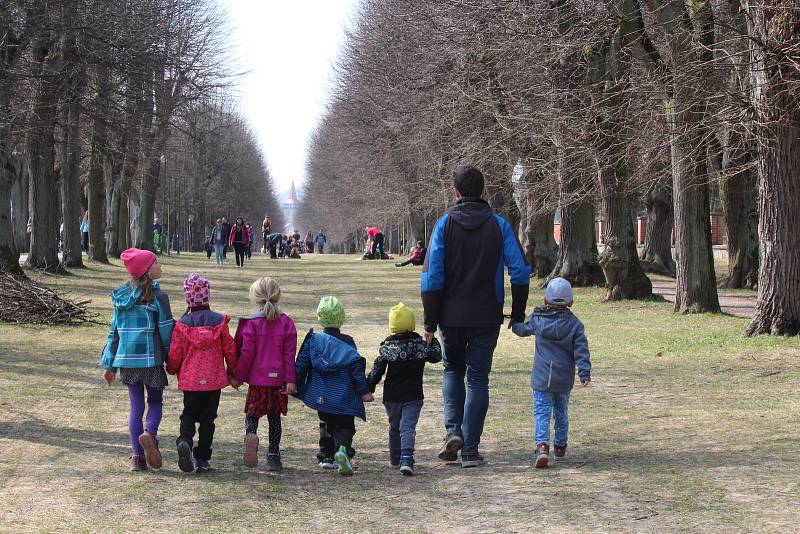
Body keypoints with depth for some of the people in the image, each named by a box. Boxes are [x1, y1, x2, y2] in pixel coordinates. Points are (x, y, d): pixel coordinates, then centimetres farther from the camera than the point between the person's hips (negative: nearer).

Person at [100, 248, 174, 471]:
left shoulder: (121, 296, 6)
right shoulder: (157, 297, -11)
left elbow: (114, 331, 9)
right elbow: (166, 330, -10)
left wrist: (110, 364, 15)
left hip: (126, 359, 4)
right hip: (151, 359, -4)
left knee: (136, 406, 11)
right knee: (155, 402, 12)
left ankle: (136, 455, 7)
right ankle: (149, 433, -17)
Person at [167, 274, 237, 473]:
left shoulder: (182, 324, -8)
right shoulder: (219, 322, -5)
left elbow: (175, 354, -3)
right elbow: (229, 349, 1)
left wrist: (172, 370, 19)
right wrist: (232, 371, 18)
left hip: (190, 380, 0)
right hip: (214, 380, 0)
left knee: (189, 414, 16)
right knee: (208, 418, 11)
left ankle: (185, 440, -14)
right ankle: (203, 459, 9)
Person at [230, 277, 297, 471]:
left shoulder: (250, 322, -7)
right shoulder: (286, 323, 0)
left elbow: (246, 353, -9)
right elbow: (289, 354, -2)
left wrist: (237, 376, 1)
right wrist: (290, 380, -1)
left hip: (257, 379, -2)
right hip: (278, 379, 2)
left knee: (252, 414, 10)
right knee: (274, 418, 13)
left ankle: (251, 434, -22)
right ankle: (273, 456, 12)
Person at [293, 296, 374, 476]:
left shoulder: (312, 340, -2)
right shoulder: (347, 343, -5)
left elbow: (301, 365, -1)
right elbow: (357, 368, -8)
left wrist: (297, 386, 8)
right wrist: (364, 391, -5)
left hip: (320, 395, 2)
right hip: (344, 397, -2)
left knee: (326, 425, 21)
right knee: (345, 426, 2)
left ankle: (326, 457, 21)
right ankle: (343, 449, -25)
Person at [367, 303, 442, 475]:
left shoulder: (386, 347, -7)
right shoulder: (421, 345, -5)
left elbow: (376, 371, -4)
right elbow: (436, 356, 11)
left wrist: (369, 389, 5)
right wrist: (433, 340, 26)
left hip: (391, 396, 1)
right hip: (413, 396, -1)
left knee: (394, 427, 19)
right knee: (408, 427, -6)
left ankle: (395, 459, 31)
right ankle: (406, 459, -25)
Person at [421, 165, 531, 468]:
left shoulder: (445, 224, -3)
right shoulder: (499, 225, -1)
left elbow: (432, 276, -7)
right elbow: (520, 272, -5)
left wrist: (430, 321, -2)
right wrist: (518, 313, 5)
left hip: (451, 316, 0)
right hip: (487, 317, 0)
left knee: (453, 370, 21)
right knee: (478, 379, 7)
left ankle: (453, 430, 2)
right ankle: (470, 451, 4)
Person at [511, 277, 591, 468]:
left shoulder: (537, 319, -1)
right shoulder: (575, 324, -3)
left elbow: (523, 330, 18)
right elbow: (581, 351, -8)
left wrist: (514, 323, 37)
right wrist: (585, 373, -9)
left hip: (541, 378, -2)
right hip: (564, 380, 2)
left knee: (541, 412, -6)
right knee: (561, 412, 21)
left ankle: (542, 445, -26)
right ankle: (560, 445, 33)